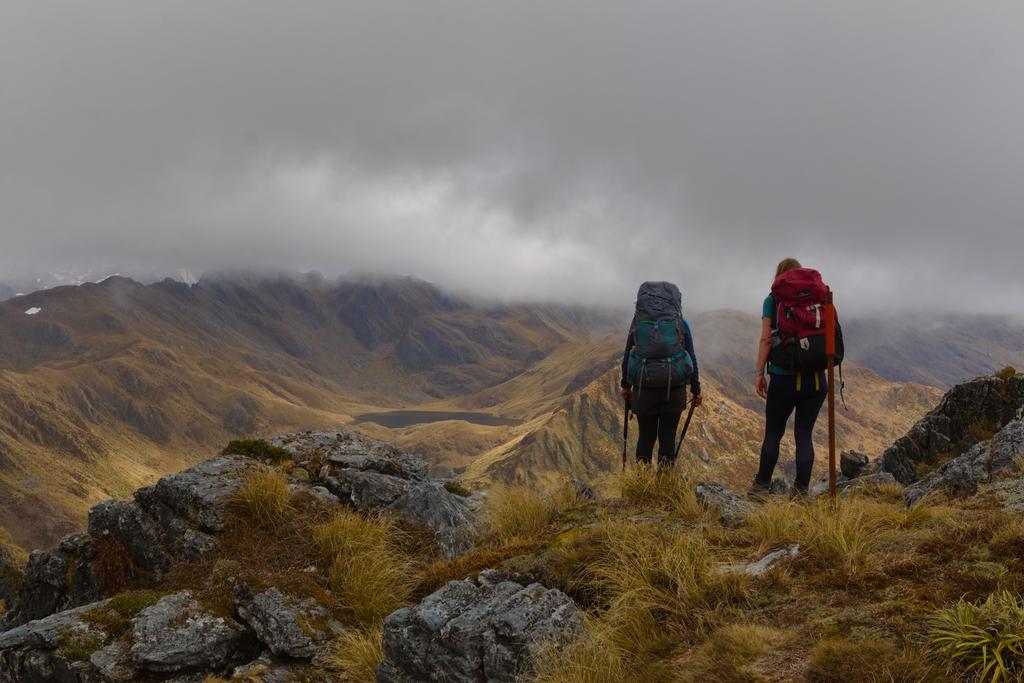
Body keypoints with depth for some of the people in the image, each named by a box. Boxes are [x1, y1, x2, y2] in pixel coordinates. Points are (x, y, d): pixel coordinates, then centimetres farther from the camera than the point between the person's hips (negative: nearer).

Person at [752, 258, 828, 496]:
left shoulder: (773, 301, -2)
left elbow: (766, 339, -7)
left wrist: (759, 373, -3)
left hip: (784, 378, -2)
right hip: (815, 378, 2)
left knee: (773, 433, 10)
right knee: (804, 434, 7)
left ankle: (762, 485, 14)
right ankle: (802, 489, 4)